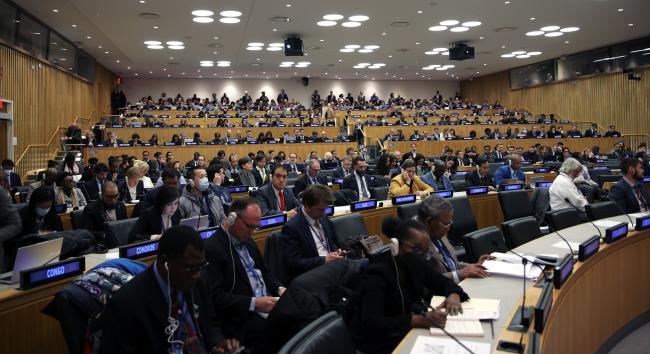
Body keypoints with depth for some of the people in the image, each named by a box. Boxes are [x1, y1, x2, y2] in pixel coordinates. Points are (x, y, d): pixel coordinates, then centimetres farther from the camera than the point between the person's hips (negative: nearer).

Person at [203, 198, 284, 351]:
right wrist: (253, 303, -21)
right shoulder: (212, 248, -12)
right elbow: (216, 296, -17)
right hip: (242, 317, -8)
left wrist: (280, 289, 4)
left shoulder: (248, 241, 15)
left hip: (269, 303, 8)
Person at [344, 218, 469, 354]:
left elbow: (444, 283, 11)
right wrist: (421, 320, -41)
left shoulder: (416, 265, -1)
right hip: (381, 342, -7)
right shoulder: (377, 273, -23)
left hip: (409, 332, 7)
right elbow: (371, 323, -32)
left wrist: (453, 294, -14)